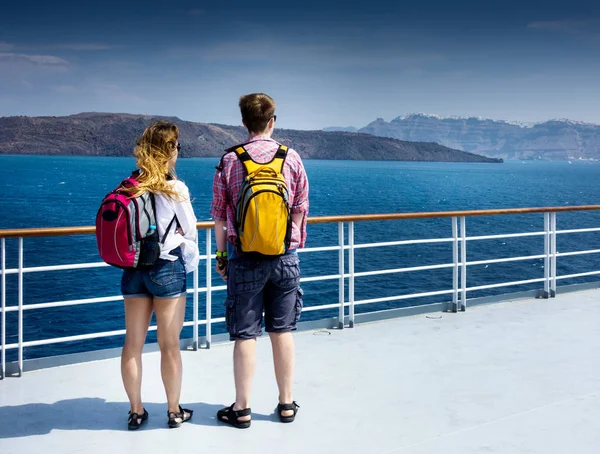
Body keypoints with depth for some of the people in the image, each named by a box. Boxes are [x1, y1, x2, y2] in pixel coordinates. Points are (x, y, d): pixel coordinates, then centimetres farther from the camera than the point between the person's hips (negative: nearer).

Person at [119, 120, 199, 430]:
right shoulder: (175, 188, -11)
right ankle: (174, 411, 17)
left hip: (133, 268, 4)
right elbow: (190, 230, -2)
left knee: (133, 342, 9)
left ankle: (136, 412, 19)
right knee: (170, 344, 6)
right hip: (167, 268, -4)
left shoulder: (129, 187, 1)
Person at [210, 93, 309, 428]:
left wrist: (221, 254, 9)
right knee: (283, 331, 11)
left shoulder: (230, 161, -4)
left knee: (245, 335, 4)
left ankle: (242, 409, 11)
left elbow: (219, 215, -1)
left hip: (244, 259, -1)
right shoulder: (292, 158, -1)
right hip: (285, 257, 2)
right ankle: (287, 403, 19)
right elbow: (301, 210, 4)